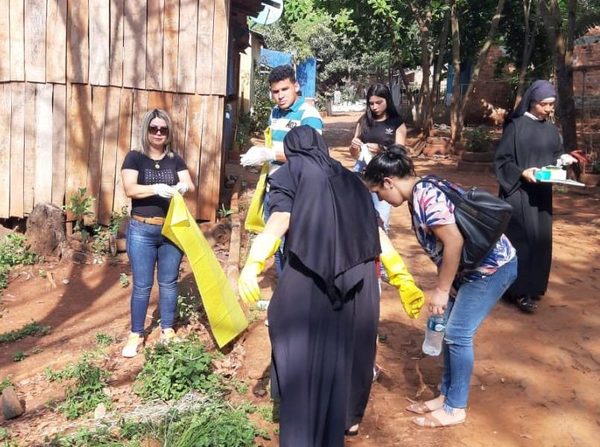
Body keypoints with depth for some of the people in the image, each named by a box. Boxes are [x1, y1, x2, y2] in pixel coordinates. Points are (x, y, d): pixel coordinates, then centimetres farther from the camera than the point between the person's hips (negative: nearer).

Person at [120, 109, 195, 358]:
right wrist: (156, 188, -31)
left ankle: (167, 330, 26)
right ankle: (136, 335, 17)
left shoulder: (175, 160, 8)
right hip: (142, 230, -3)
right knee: (142, 286, 3)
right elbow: (129, 189, -15)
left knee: (169, 282, 12)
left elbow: (191, 186, -2)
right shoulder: (135, 157, -2)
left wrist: (184, 187, -26)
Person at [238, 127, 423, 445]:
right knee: (347, 347, 21)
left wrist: (253, 264, -18)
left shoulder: (289, 173, 10)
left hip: (308, 276, -5)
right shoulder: (349, 179, 23)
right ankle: (344, 418, 41)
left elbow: (280, 220, -9)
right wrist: (403, 278, 14)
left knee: (302, 352, 6)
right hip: (357, 278, 5)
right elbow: (376, 232, 15)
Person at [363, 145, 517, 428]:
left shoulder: (425, 197, -23)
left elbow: (454, 242, -26)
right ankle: (446, 396, 26)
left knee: (458, 335, -3)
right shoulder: (420, 194, 6)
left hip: (492, 266, -10)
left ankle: (456, 408, 11)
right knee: (451, 331, 13)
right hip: (471, 266, 10)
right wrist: (443, 285, 12)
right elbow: (440, 246, 10)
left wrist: (441, 290, -17)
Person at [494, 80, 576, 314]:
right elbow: (502, 159, -9)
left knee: (541, 238, 8)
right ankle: (519, 290, -1)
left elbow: (555, 155, 17)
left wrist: (563, 159, -5)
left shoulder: (551, 130, 10)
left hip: (543, 193, 6)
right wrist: (522, 173, -23)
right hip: (519, 192, -6)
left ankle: (534, 286, 21)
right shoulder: (515, 126, -7)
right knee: (523, 238, -8)